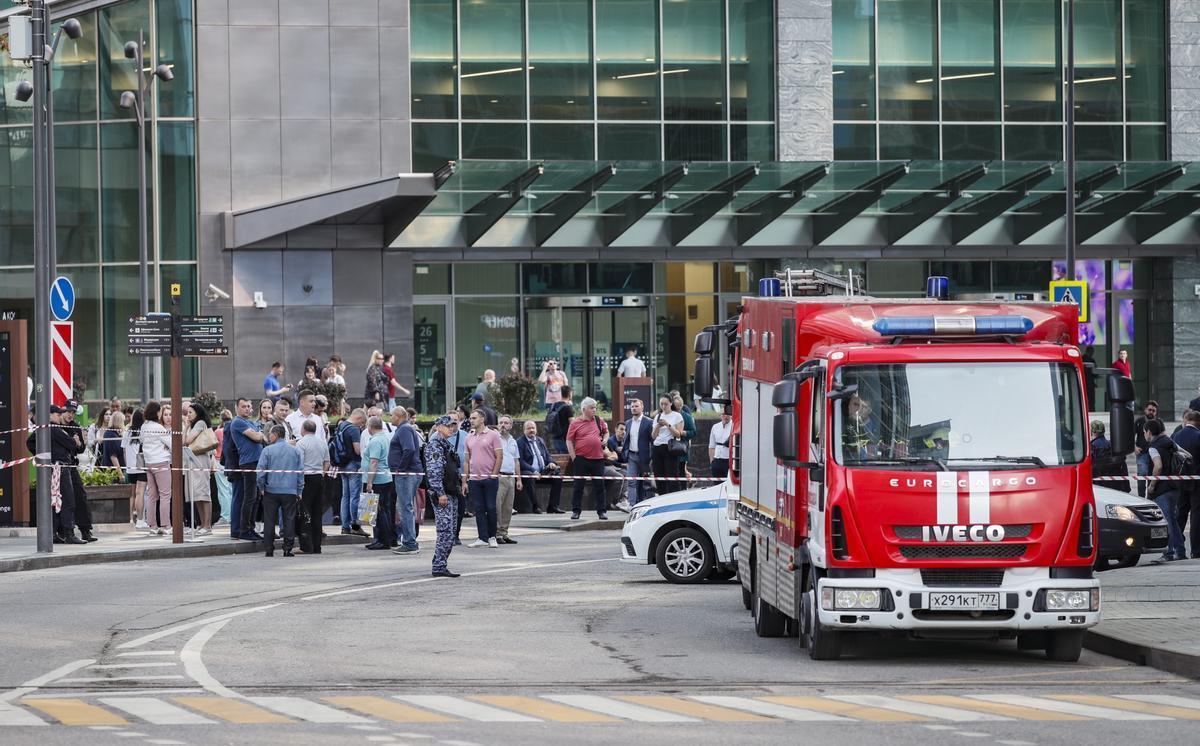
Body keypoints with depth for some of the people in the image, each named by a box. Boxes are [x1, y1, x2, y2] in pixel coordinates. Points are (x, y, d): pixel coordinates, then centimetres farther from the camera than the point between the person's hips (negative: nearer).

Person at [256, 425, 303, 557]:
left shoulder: (267, 450, -4)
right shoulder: (295, 451, 6)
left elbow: (260, 471, -6)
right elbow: (301, 471, 8)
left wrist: (261, 487, 6)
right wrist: (299, 491, 13)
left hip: (271, 491, -2)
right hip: (290, 491, 2)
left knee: (269, 520, 5)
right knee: (289, 520, 4)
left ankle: (269, 549, 5)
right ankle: (288, 548, 0)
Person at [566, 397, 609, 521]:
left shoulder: (599, 421, 9)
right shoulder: (575, 423, -3)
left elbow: (606, 432, 27)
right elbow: (569, 441, -2)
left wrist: (605, 440, 5)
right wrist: (574, 457, -7)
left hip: (597, 458, 3)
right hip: (581, 458, -3)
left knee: (599, 486, 5)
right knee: (579, 486, 2)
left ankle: (602, 511, 11)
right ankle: (576, 511, 10)